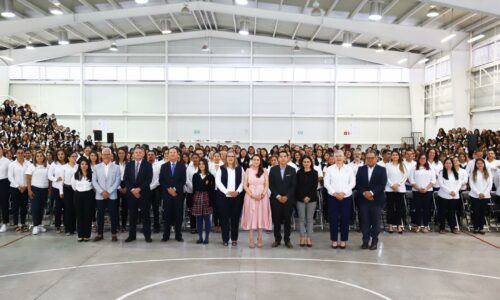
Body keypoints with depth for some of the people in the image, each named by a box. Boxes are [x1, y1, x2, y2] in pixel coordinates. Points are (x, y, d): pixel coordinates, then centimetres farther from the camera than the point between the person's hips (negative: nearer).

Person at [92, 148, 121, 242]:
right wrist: (101, 192, -10)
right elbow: (94, 181, 2)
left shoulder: (116, 167, 2)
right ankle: (100, 234, 17)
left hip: (112, 195, -1)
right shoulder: (97, 167, 7)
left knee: (113, 215, 1)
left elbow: (117, 181, -4)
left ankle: (114, 234, 11)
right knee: (100, 215, 6)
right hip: (100, 195, 2)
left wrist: (108, 192, -12)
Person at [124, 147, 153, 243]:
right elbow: (125, 179, 4)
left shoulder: (148, 165, 1)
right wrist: (132, 189, -9)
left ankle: (147, 235, 7)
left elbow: (149, 179, -7)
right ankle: (132, 235, 14)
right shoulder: (129, 164, 10)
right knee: (132, 215, 7)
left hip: (144, 193, -2)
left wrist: (139, 189, -15)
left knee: (145, 214, 1)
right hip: (131, 193, 2)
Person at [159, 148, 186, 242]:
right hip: (166, 193, 1)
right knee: (167, 215, 2)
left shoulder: (182, 166, 5)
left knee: (178, 215, 1)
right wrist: (168, 189, -9)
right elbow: (161, 180, 4)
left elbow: (183, 180, -2)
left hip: (178, 194, -1)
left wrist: (175, 189, -12)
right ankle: (166, 235, 10)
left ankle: (178, 235, 9)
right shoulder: (164, 166, 10)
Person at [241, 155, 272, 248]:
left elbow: (267, 185, 2)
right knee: (251, 216, 0)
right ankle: (251, 240, 6)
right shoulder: (247, 171, 4)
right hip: (250, 196, -1)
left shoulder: (264, 172, 6)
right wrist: (252, 195, -14)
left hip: (262, 197, 1)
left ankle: (260, 239, 12)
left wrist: (262, 194, -15)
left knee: (261, 216, 4)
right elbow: (245, 185, -2)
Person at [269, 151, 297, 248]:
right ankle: (277, 239, 15)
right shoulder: (273, 169, 3)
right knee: (276, 220, 4)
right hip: (276, 199, 0)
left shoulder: (292, 170, 4)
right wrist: (278, 196, -10)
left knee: (287, 220, 5)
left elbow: (293, 185, 0)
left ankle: (287, 240, 15)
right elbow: (271, 185, 0)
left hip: (288, 199, 0)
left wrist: (286, 196, -11)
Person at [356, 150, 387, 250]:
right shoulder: (361, 169, 9)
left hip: (376, 200, -2)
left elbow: (382, 184, -8)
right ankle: (365, 240, 14)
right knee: (365, 221, 5)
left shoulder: (382, 170, 2)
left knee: (375, 221, 4)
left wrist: (372, 192, -17)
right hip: (363, 200, 2)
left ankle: (374, 241, 15)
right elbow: (357, 183, 2)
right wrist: (364, 193, -12)